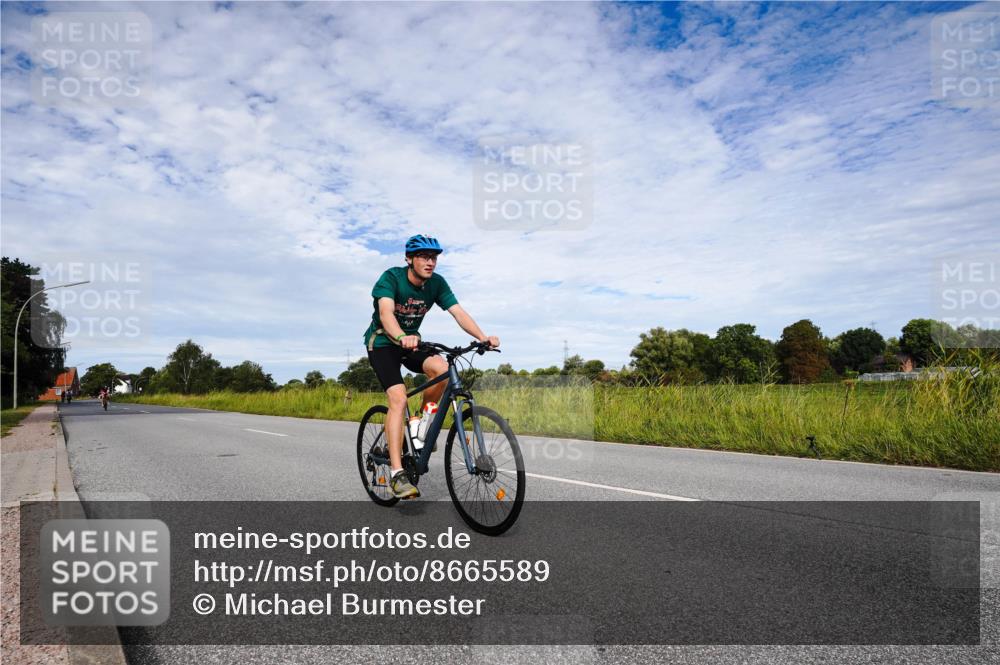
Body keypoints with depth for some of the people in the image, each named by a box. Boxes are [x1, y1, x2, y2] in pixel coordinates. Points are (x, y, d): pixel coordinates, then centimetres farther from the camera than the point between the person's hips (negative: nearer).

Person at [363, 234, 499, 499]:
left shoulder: (437, 283, -9)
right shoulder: (391, 277, -22)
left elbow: (458, 312, -18)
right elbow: (386, 312, -39)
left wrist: (482, 337, -35)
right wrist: (401, 337, -60)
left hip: (411, 341, 4)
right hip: (382, 342, -4)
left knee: (441, 369, -26)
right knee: (399, 399, -23)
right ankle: (397, 473, -22)